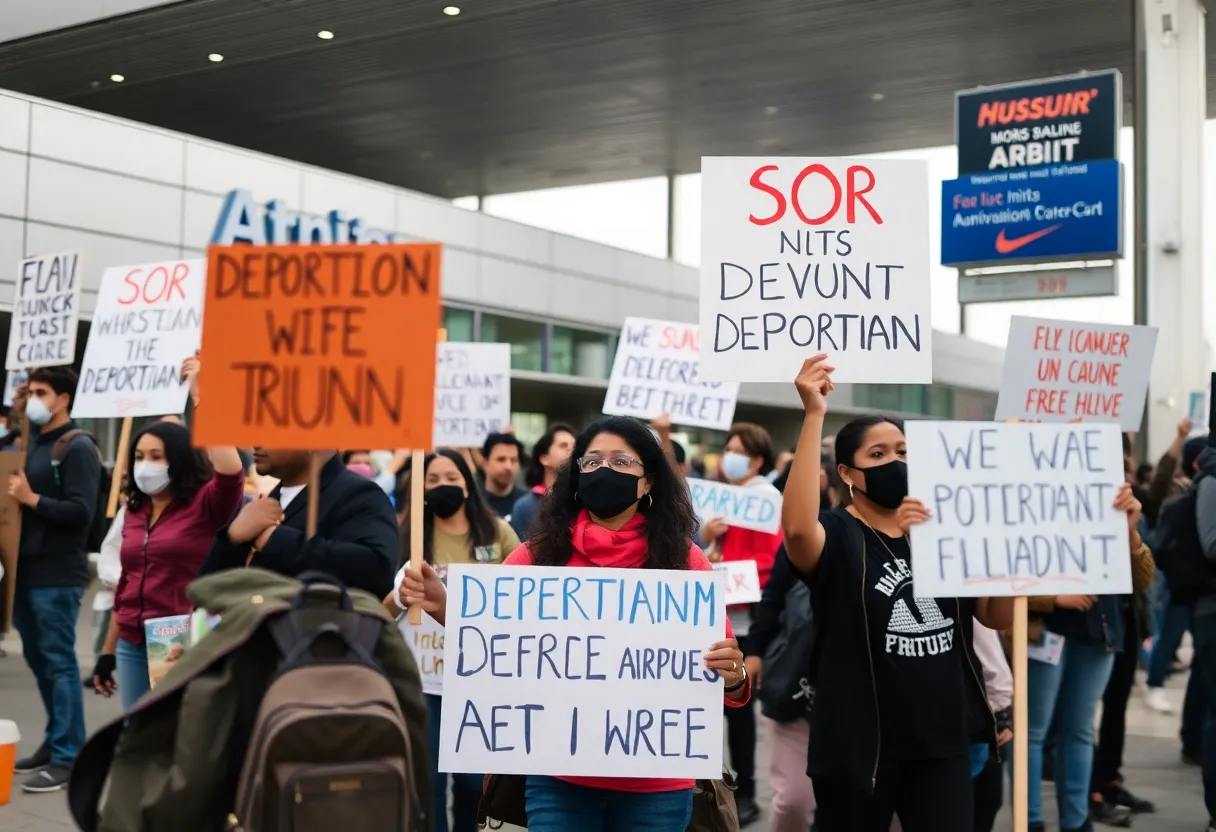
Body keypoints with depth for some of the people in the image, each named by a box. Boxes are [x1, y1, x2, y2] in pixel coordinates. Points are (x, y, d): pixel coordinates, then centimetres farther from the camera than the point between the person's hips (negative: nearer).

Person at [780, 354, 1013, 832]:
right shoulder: (837, 536, -8)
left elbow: (1000, 617, 9)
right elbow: (796, 526, -33)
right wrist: (814, 414, -33)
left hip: (943, 742, 5)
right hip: (862, 745, -4)